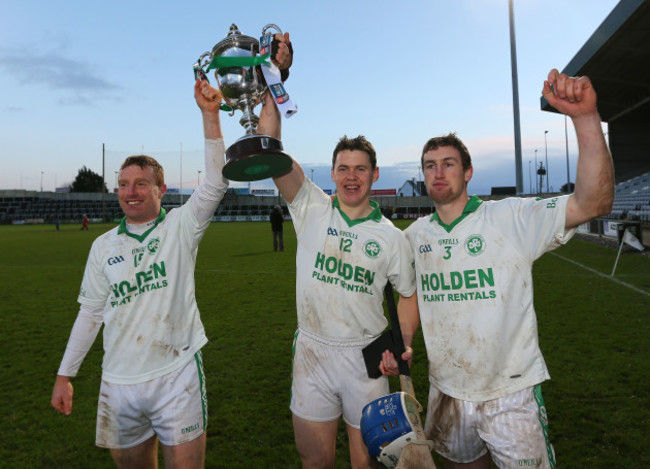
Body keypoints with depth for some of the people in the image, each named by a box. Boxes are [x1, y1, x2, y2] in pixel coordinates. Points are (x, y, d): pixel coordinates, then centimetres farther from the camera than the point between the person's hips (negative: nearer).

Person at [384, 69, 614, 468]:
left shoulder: (511, 218, -13)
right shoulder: (415, 235, 1)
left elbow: (594, 203, -26)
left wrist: (585, 117, -35)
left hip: (510, 394, -4)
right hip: (448, 393, 4)